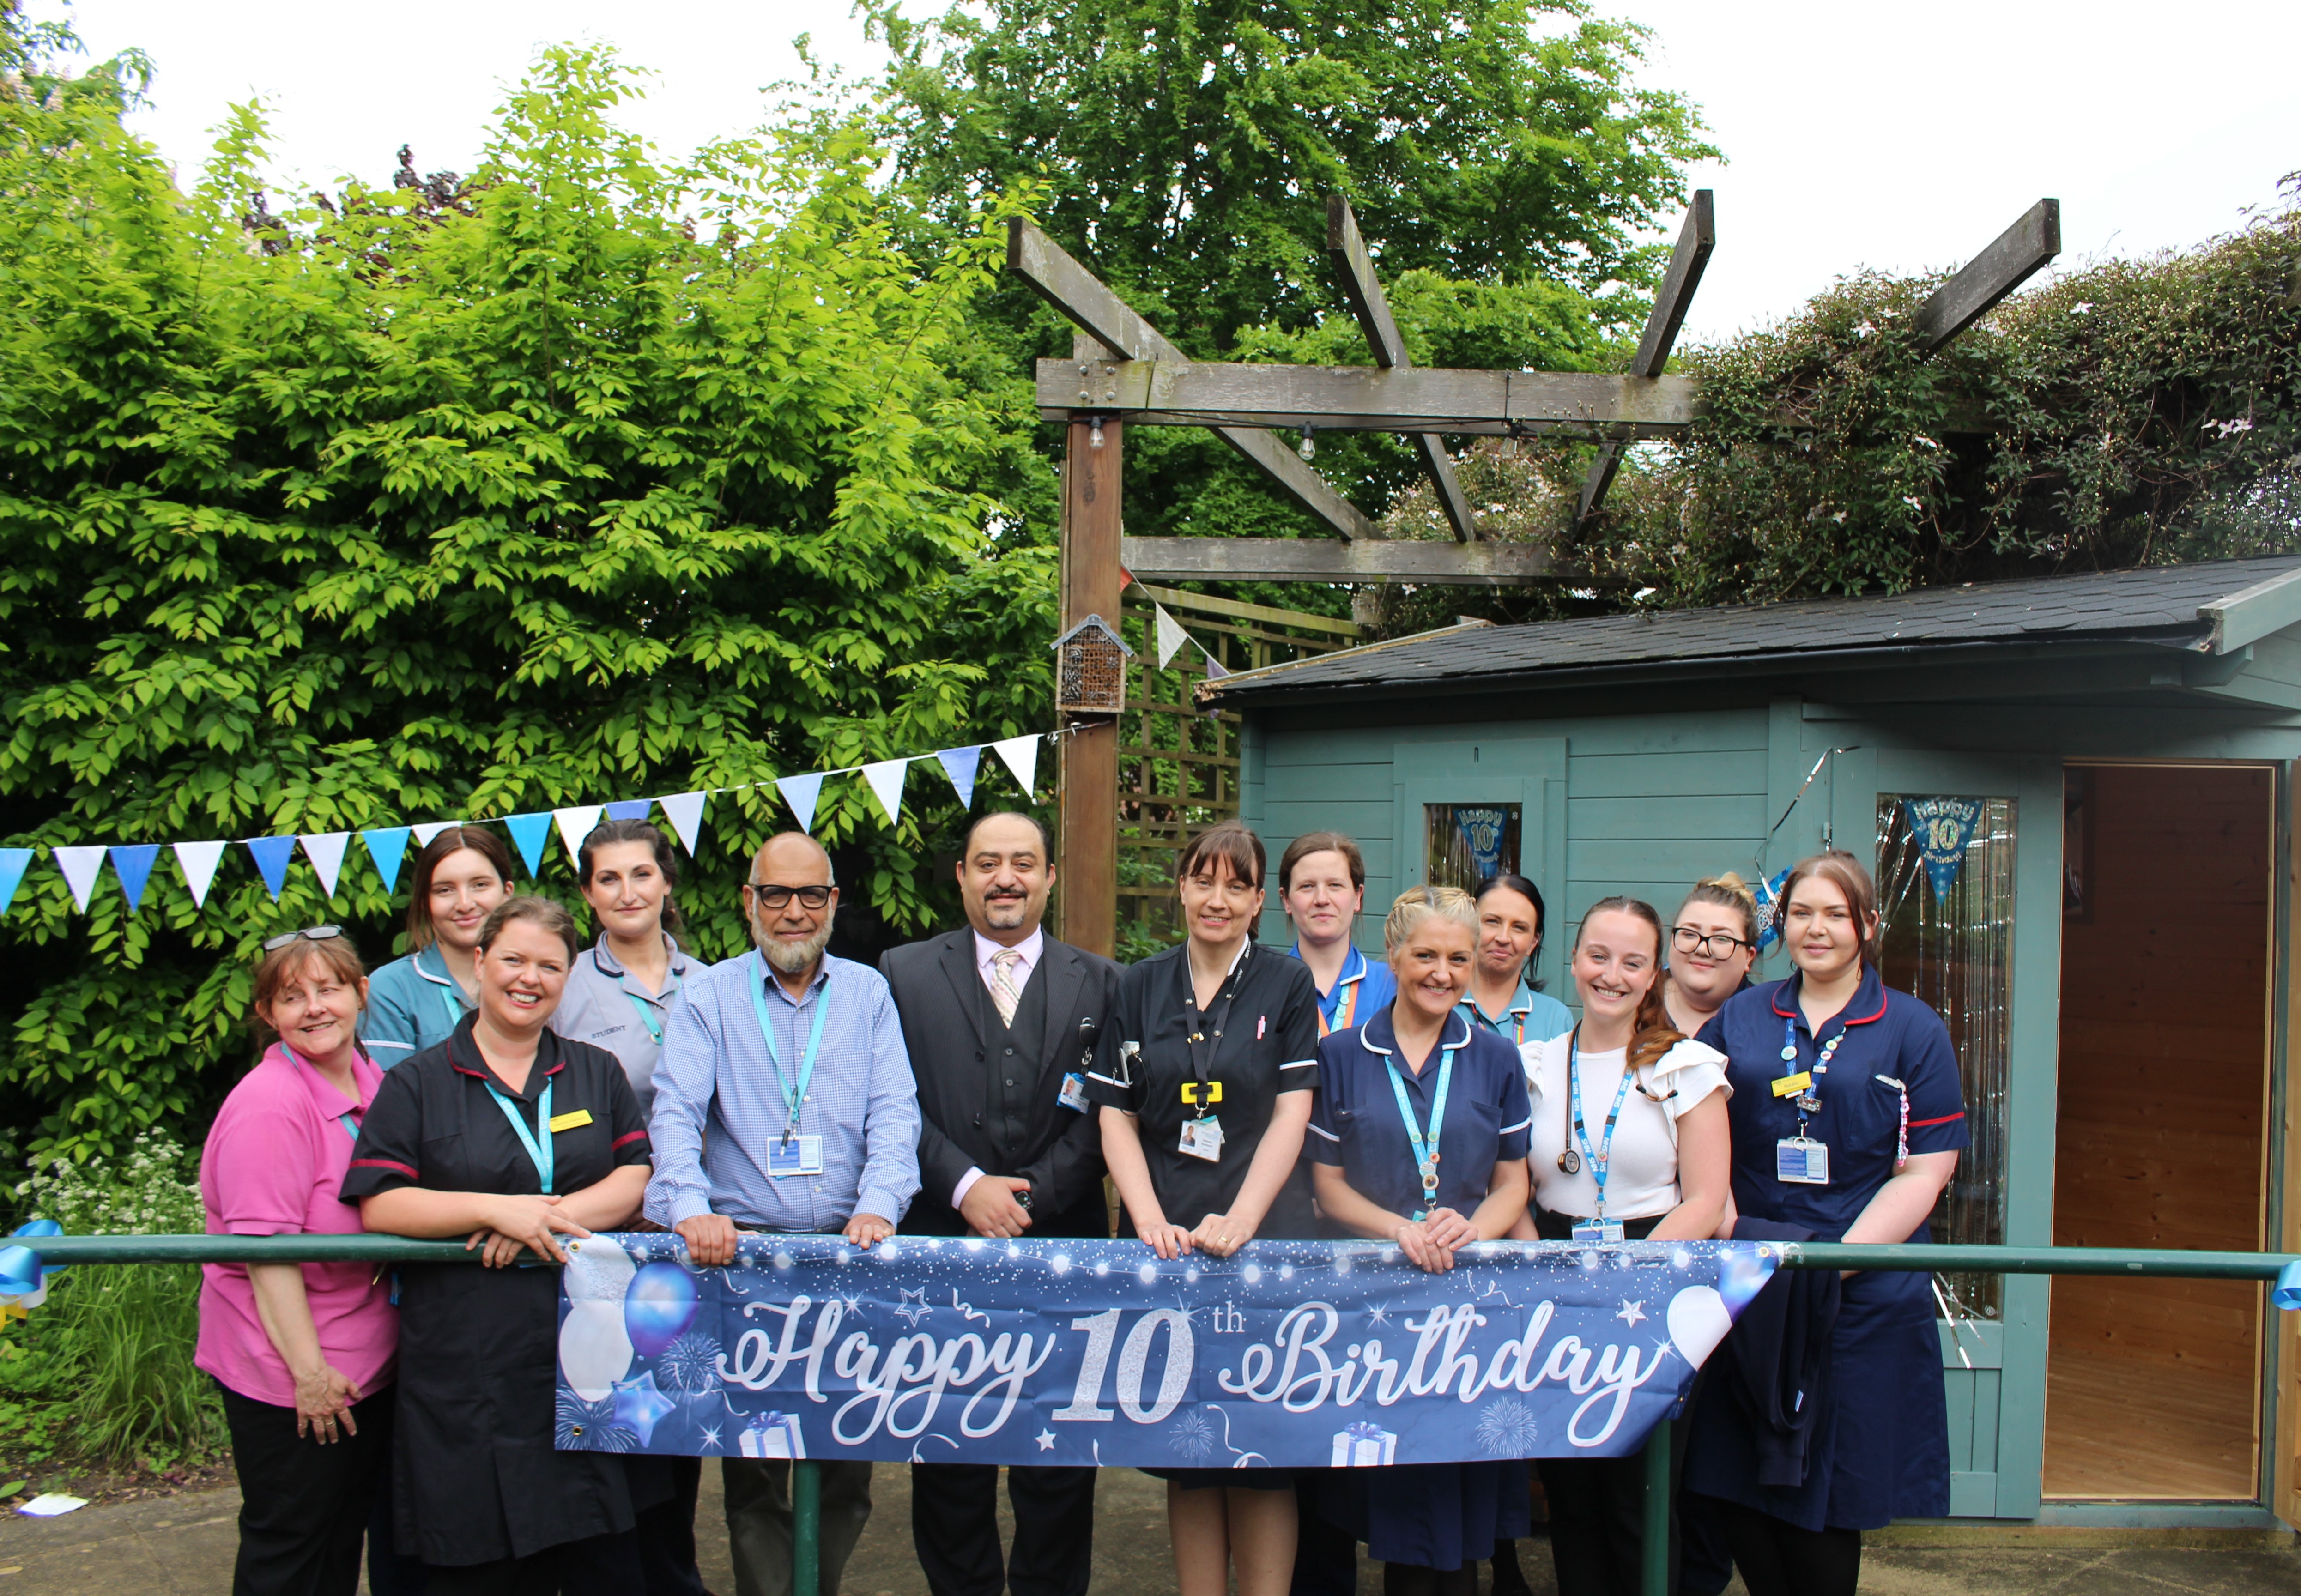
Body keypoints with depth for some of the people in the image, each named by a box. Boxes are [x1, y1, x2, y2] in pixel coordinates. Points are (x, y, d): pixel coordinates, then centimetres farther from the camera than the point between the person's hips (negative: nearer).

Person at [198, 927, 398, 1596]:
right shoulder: (268, 1106, -20)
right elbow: (266, 1250, -22)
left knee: (346, 1535, 19)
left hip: (369, 1363, 8)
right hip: (288, 1374, -7)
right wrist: (307, 1369, -20)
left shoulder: (375, 1084, 5)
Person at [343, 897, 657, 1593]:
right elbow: (378, 1204, -3)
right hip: (466, 1371, -2)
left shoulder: (597, 1074, 13)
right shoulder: (417, 1083, 6)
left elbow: (637, 1177, 3)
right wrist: (493, 1208, -14)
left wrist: (543, 1219, -12)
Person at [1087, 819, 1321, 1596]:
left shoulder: (1287, 987, 4)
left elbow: (1291, 1116, -3)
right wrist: (1153, 1222, -10)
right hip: (1167, 1242, 2)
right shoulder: (1139, 989, 9)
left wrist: (1238, 1222, -15)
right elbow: (1116, 1118, 5)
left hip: (1263, 1240, -2)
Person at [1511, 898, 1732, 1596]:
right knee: (1569, 1495, 8)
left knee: (1639, 1499, 0)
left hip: (1654, 1299, -3)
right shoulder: (1532, 1067, 8)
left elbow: (1705, 1205, -5)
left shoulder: (1688, 1068, 0)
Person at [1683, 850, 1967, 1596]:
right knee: (1733, 1481, 4)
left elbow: (1924, 1172, -3)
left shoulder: (1913, 1030, 3)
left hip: (1863, 1299, -2)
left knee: (1829, 1492, 4)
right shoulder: (1739, 1019, 11)